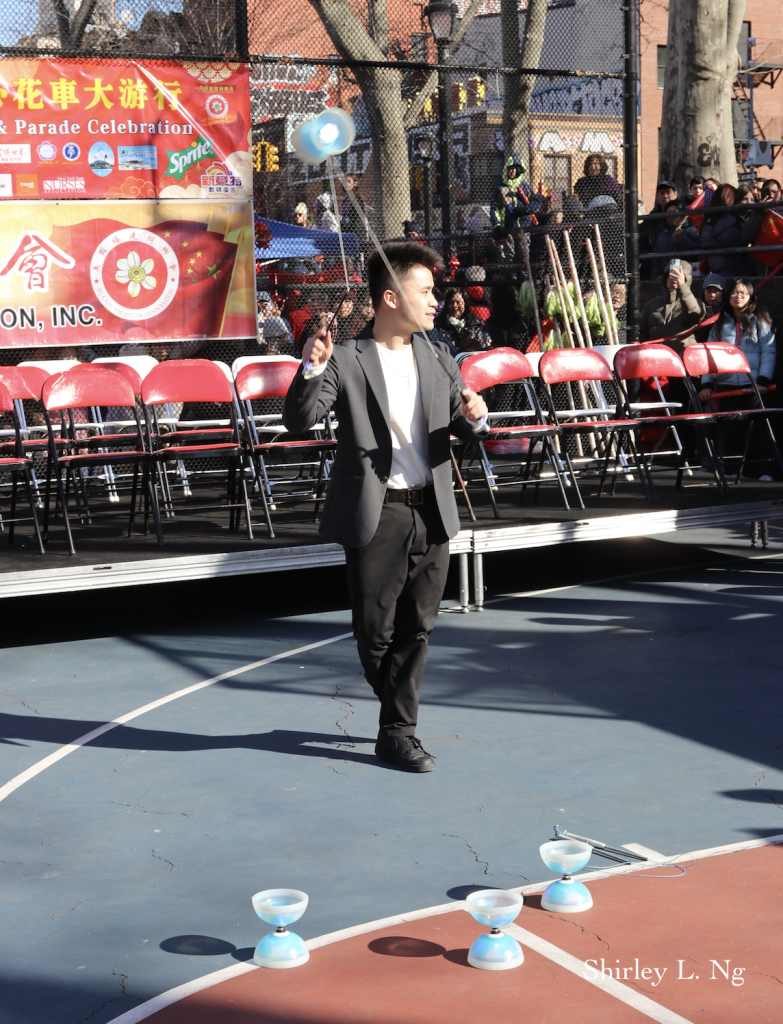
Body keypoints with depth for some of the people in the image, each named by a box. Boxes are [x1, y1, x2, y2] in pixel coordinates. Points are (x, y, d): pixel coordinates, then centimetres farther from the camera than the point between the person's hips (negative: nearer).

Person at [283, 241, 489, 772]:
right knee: (376, 631, 4)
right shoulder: (346, 360, -5)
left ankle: (398, 731, 18)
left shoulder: (439, 359, 10)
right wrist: (311, 370, -27)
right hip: (376, 515, -4)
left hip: (432, 513, 4)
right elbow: (299, 420, -11)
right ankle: (400, 708, 29)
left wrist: (473, 417, -11)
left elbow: (464, 429, 12)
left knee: (417, 628, 7)